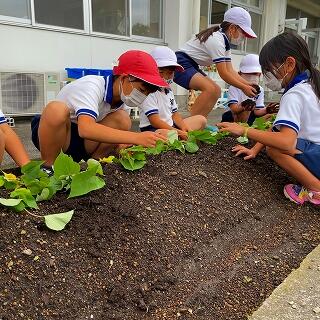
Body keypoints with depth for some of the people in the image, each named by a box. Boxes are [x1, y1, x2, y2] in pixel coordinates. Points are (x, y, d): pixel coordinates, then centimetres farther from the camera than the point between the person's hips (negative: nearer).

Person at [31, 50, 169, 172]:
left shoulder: (119, 96, -4)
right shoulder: (91, 86, -27)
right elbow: (86, 129, -45)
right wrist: (136, 137, -49)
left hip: (81, 142, 6)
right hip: (50, 133, -6)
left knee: (123, 120, -15)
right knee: (56, 109, -38)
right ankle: (47, 167, -18)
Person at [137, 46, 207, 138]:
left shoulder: (168, 91, 14)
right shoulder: (149, 92, -15)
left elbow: (174, 114, 16)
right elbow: (155, 121, -23)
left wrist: (184, 127, -5)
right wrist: (178, 132, -26)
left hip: (171, 126, 10)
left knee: (201, 120, 14)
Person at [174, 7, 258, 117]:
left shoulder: (225, 41, 9)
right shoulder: (217, 40, -20)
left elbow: (230, 71, 7)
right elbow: (223, 74, -19)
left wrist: (249, 84, -2)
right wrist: (244, 88, -11)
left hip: (191, 66, 11)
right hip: (180, 64, -11)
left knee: (216, 91, 6)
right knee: (211, 89, -26)